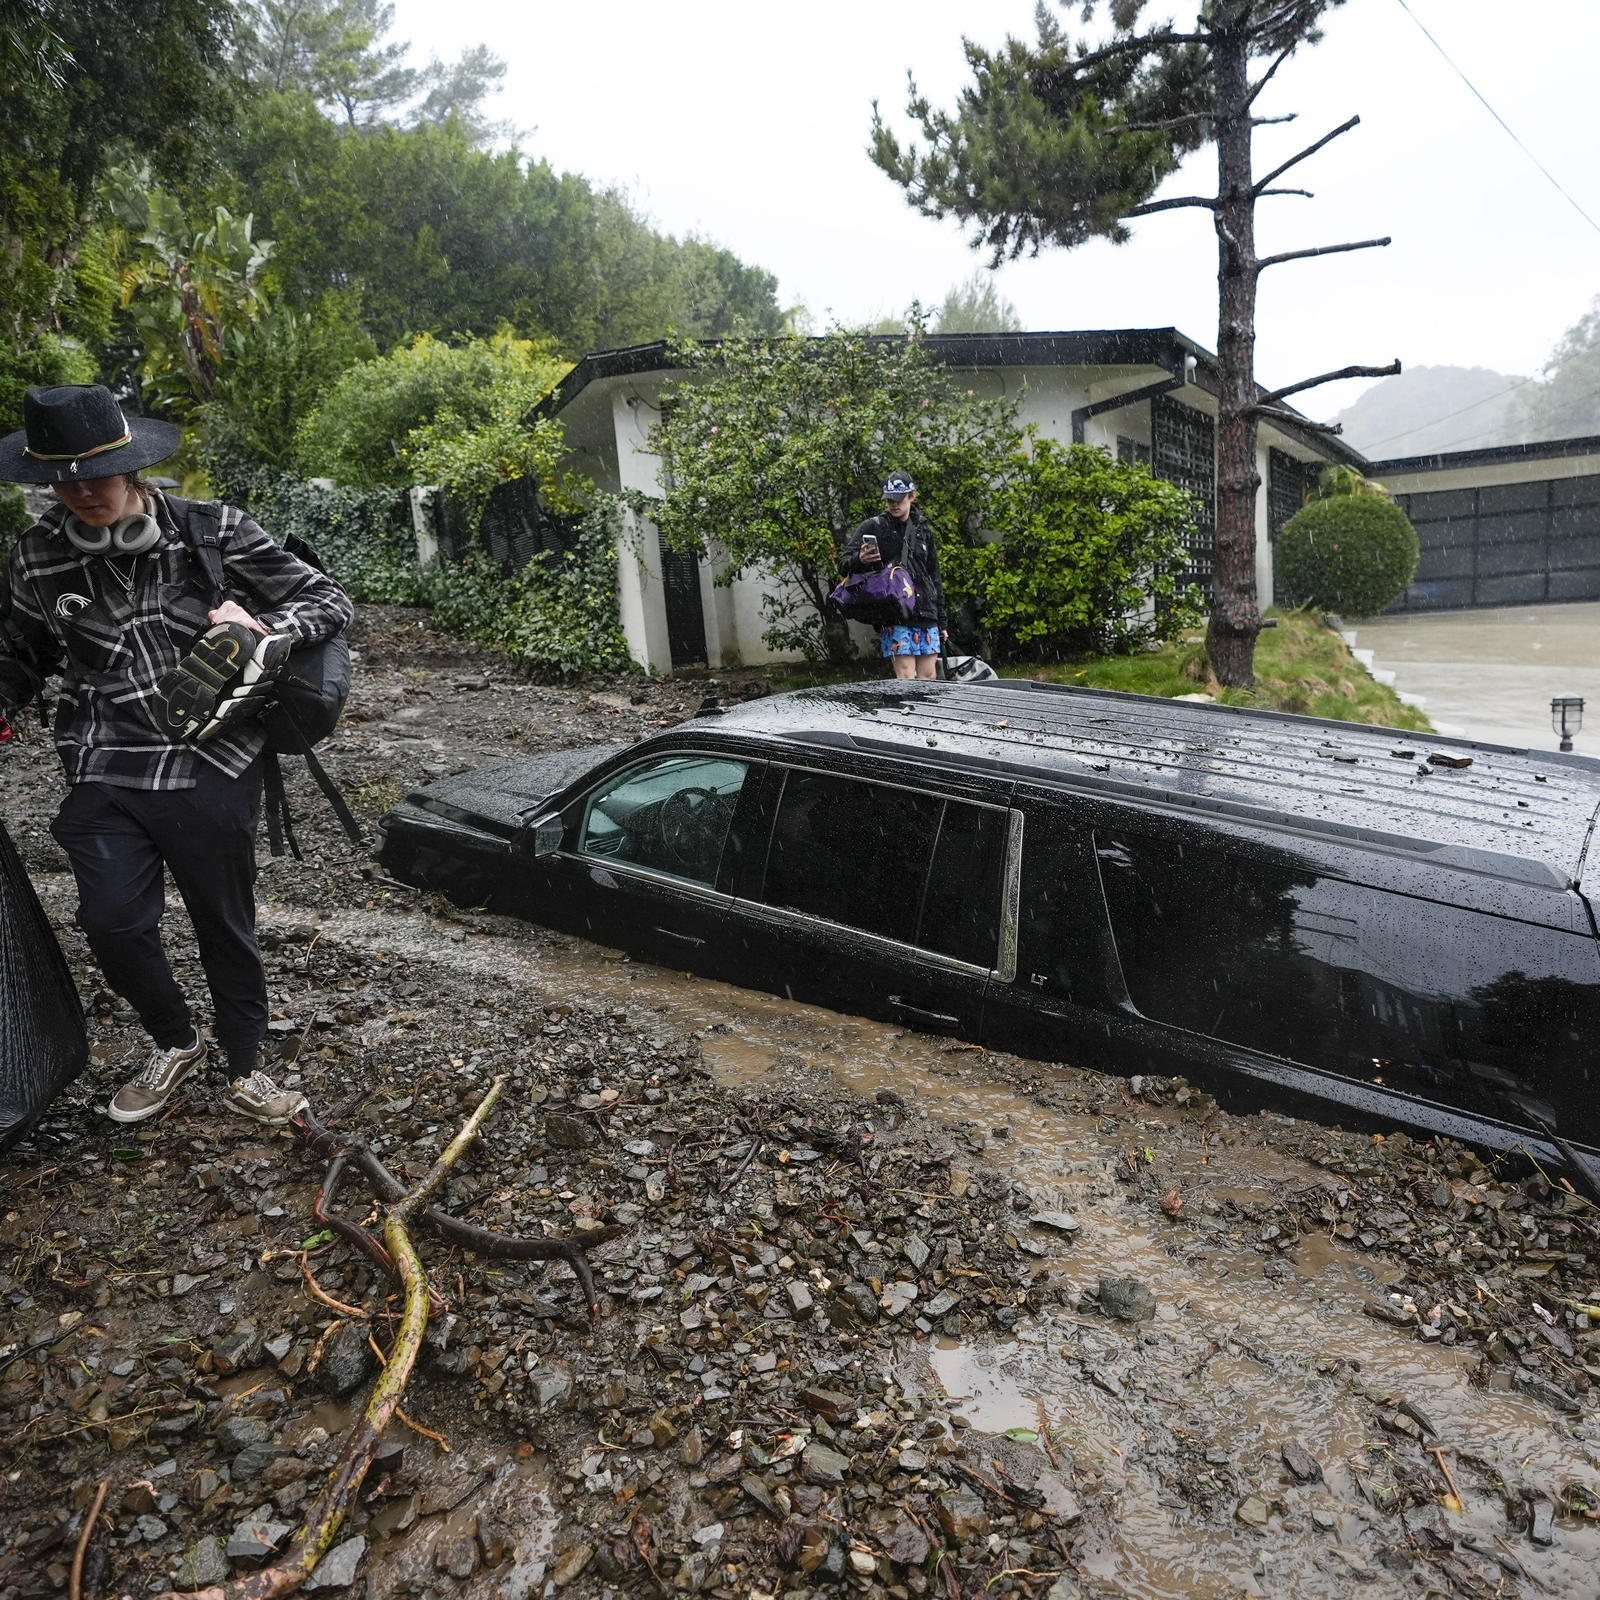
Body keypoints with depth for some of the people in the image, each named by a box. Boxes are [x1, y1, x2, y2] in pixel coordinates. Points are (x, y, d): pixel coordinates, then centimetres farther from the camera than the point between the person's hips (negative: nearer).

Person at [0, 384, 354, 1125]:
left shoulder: (214, 531, -7)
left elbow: (330, 602, -2)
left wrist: (260, 628, -19)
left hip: (212, 772, -2)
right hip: (105, 778, 2)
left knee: (225, 925, 8)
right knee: (112, 924, -3)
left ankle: (244, 1070, 30)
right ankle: (175, 1043, 28)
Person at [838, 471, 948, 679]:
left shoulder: (923, 530, 19)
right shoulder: (874, 527, 4)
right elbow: (844, 563, -2)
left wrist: (941, 622, 21)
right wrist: (859, 560, -27)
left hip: (927, 616, 5)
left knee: (929, 677, 3)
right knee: (906, 677, -13)